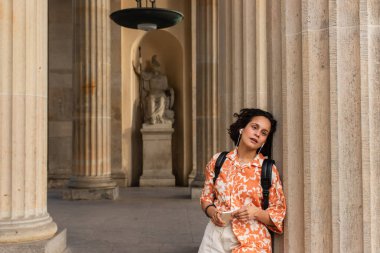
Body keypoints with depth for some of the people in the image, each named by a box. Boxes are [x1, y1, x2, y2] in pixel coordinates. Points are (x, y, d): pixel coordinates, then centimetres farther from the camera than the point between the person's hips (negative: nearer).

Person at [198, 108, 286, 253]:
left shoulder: (269, 170, -5)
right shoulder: (217, 161, 1)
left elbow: (279, 213, 0)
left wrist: (256, 212, -18)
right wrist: (212, 212, -8)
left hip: (251, 241, -2)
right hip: (216, 239, 2)